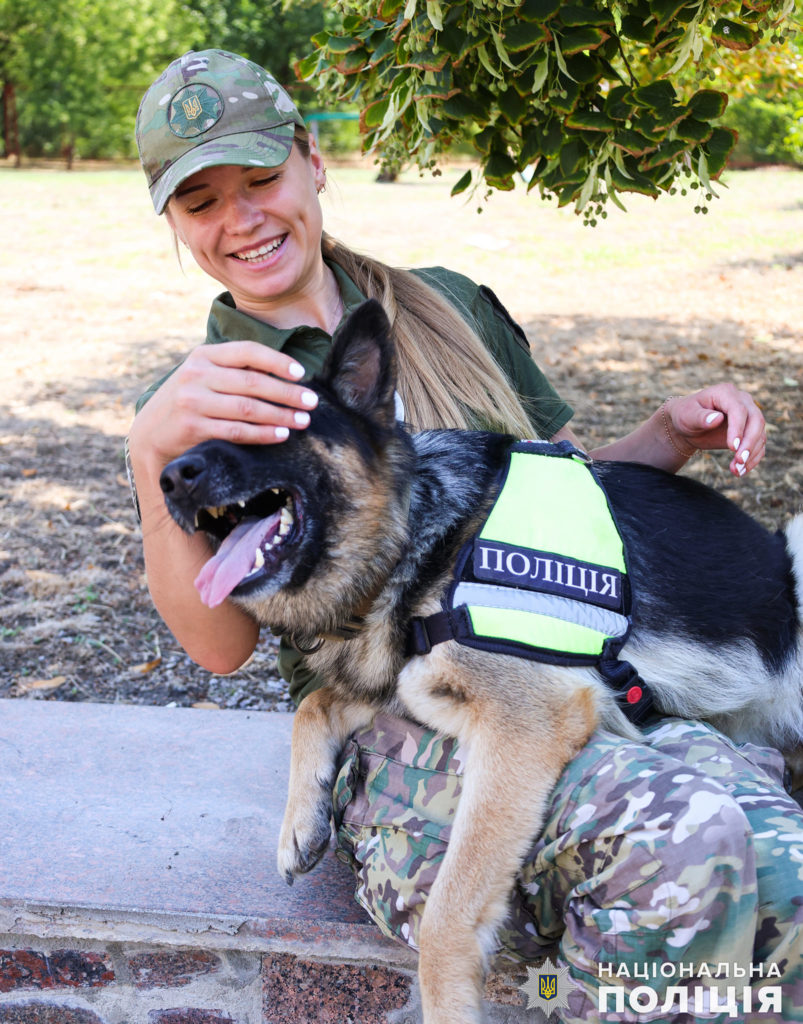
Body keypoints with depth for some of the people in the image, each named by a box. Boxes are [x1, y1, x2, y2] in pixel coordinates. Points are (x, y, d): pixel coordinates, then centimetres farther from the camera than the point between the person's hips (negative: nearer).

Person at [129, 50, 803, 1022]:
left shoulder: (452, 306, 17)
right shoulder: (193, 404, 8)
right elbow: (217, 642, -7)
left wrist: (672, 433, 5)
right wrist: (151, 459, -22)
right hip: (394, 734, -3)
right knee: (680, 839, -33)